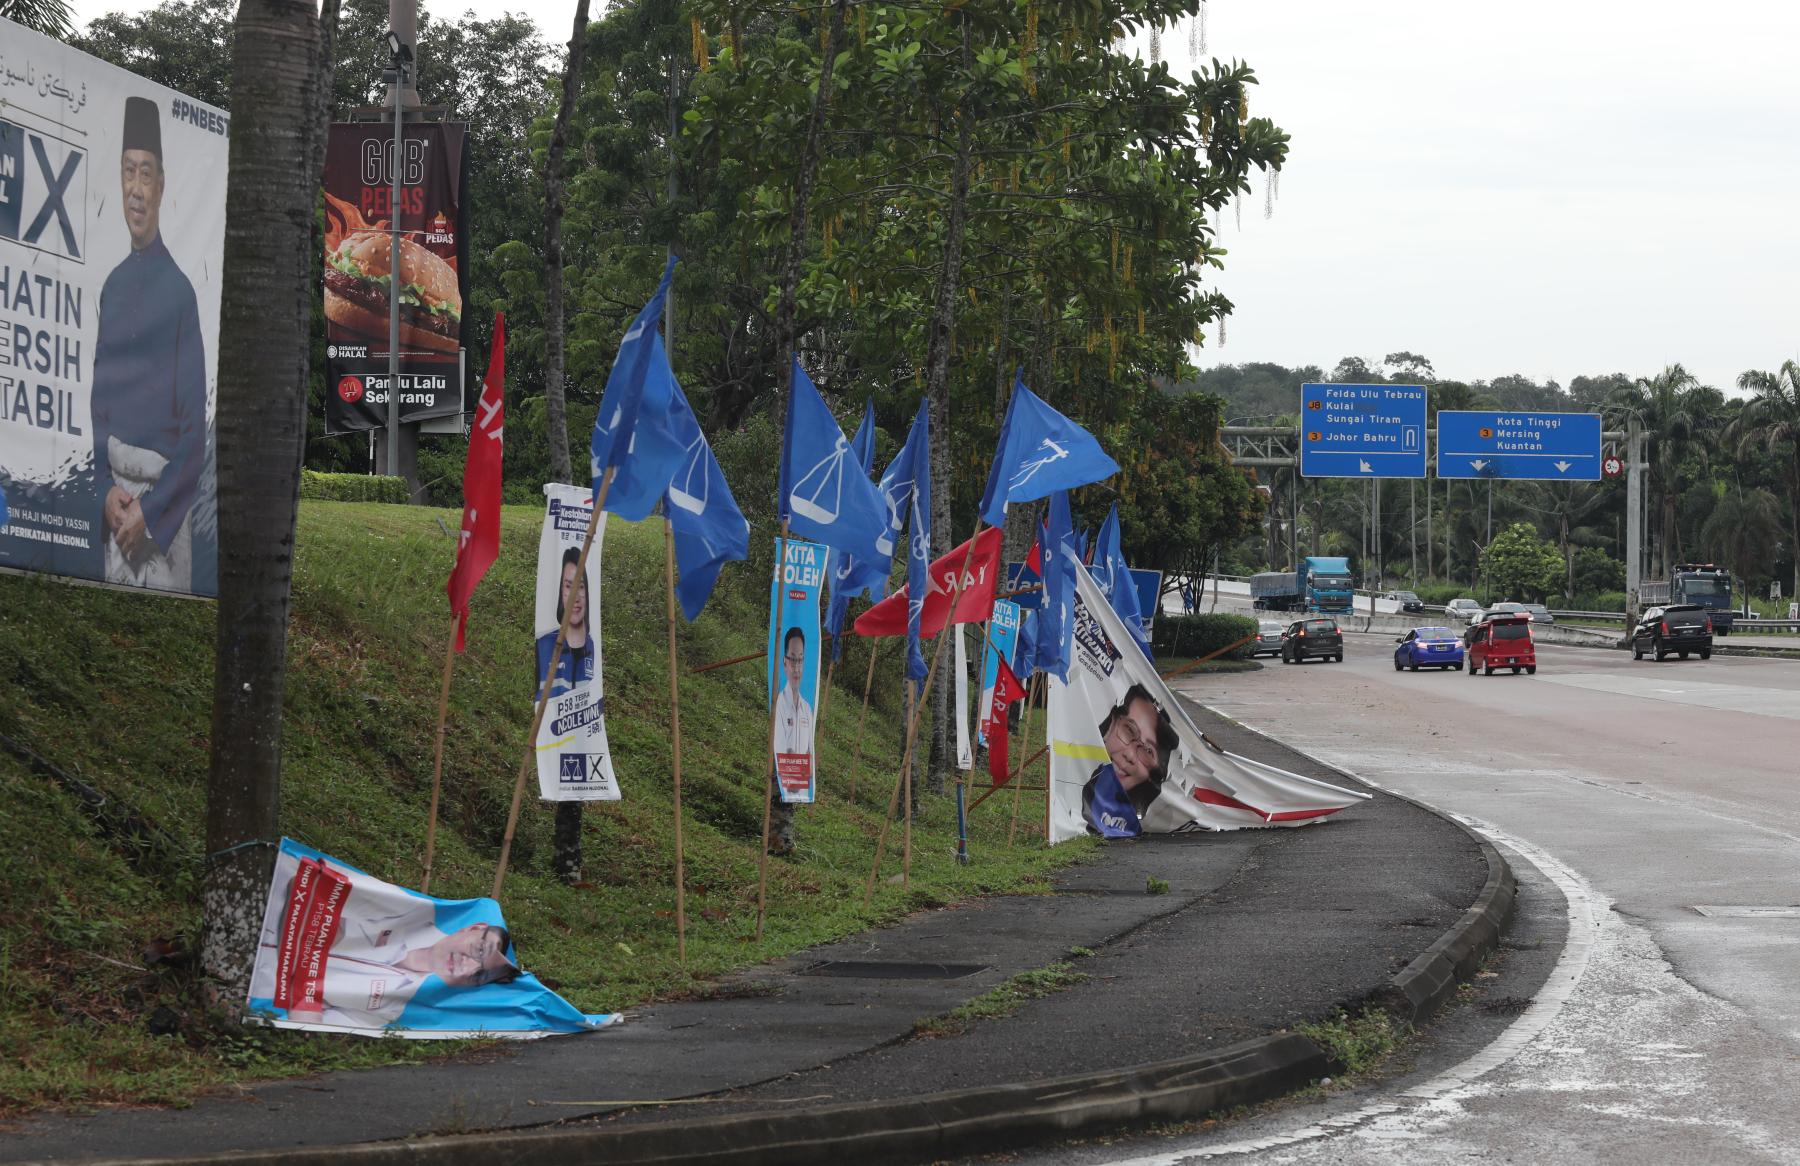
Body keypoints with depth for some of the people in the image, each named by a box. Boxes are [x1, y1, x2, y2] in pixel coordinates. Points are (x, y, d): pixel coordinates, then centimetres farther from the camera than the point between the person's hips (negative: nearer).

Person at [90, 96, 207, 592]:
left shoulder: (180, 291, -10)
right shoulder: (112, 286, 9)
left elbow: (194, 436, -10)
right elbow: (97, 406, 13)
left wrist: (150, 514, -14)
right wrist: (106, 492, -2)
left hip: (165, 503, -6)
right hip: (114, 491, 6)